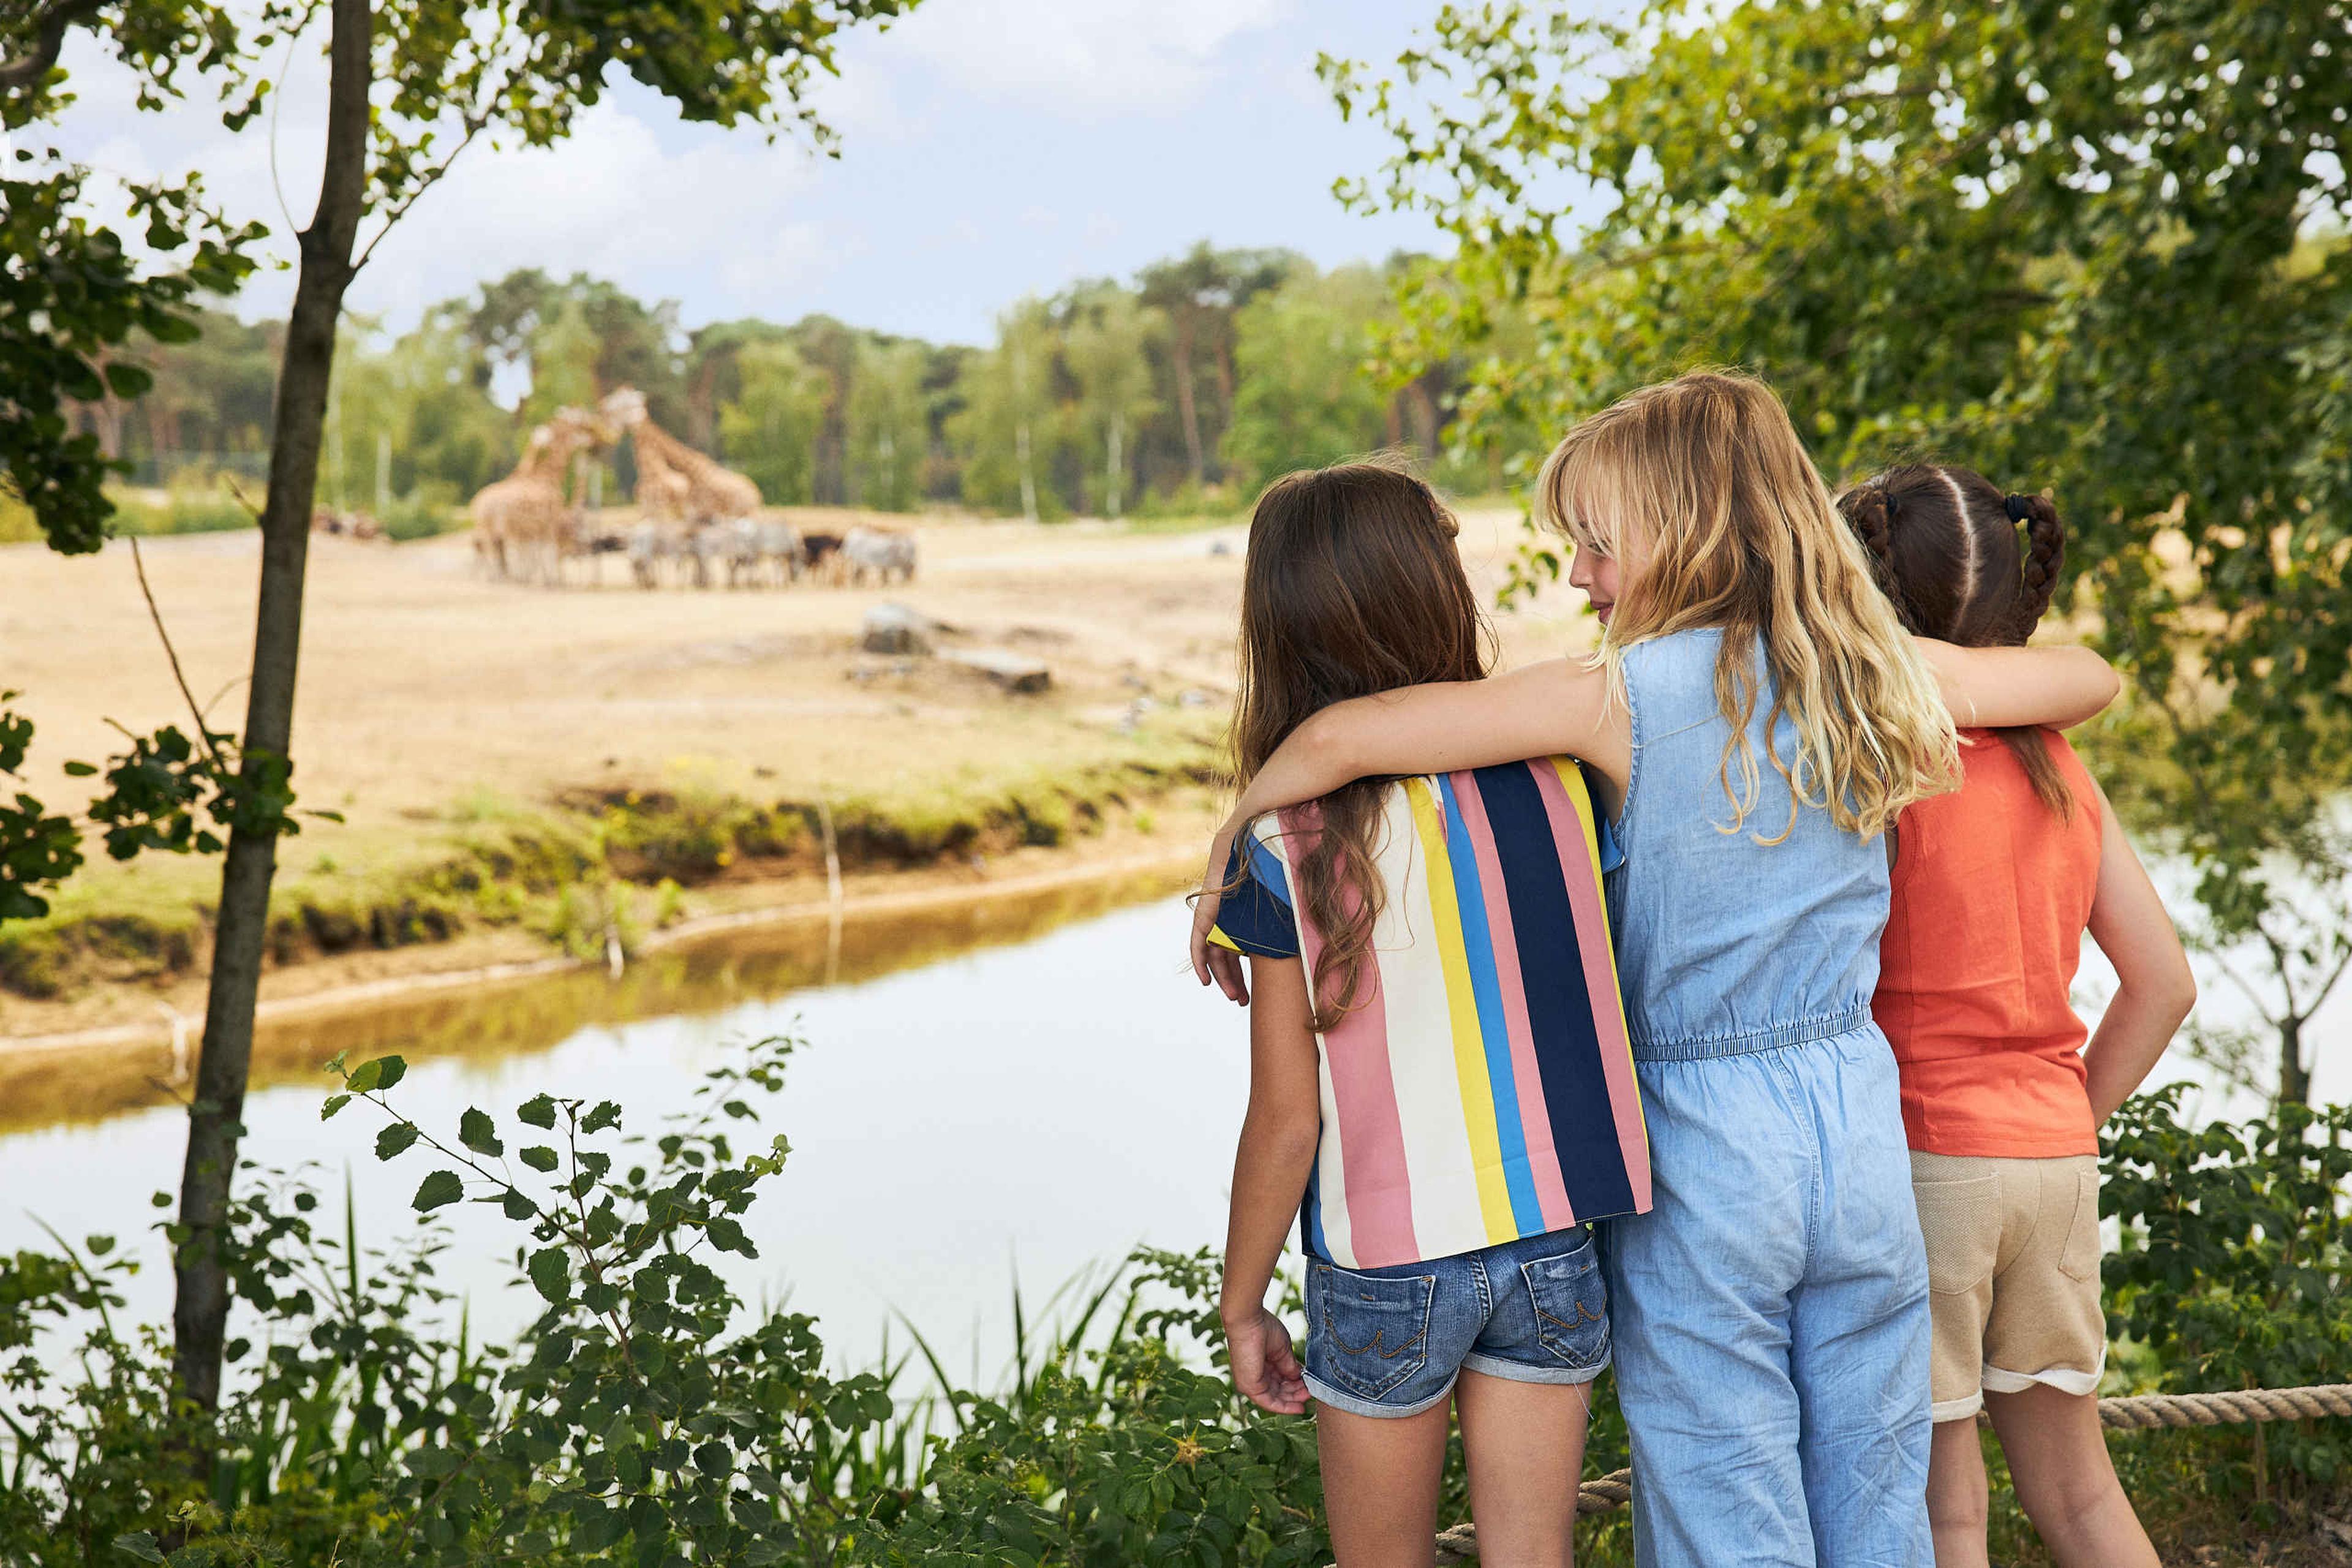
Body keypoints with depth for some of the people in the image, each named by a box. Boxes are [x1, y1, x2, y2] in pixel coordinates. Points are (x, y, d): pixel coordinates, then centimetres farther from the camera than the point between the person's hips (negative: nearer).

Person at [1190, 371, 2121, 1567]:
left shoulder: (1626, 695, -16)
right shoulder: (1870, 671, 0)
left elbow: (1342, 738, -20)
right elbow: (2087, 679, 16)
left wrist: (1224, 862, -5)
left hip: (1703, 1146, -5)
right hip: (1861, 1120, 5)